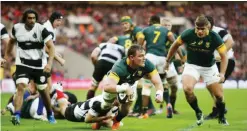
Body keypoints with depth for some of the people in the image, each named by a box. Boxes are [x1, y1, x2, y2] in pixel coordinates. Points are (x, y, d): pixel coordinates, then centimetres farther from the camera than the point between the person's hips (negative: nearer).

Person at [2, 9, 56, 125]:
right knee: (20, 88, -20)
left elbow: (51, 46, -16)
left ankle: (50, 114, 35)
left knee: (43, 90, 14)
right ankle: (16, 116, -27)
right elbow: (11, 41, 16)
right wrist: (6, 55, 20)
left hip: (39, 65, 0)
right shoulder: (17, 28, -5)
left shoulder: (41, 29, -14)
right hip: (23, 64, 0)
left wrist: (49, 63, -28)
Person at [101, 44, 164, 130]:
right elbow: (106, 87, -58)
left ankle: (116, 121, 33)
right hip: (114, 83, -3)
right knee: (106, 106, -10)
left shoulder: (146, 64, -35)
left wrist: (159, 94, -57)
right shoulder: (119, 67, -47)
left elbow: (157, 82, -35)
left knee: (125, 110, -3)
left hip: (130, 84, 3)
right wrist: (125, 88, -71)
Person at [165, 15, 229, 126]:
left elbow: (224, 56, -18)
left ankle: (222, 118, 31)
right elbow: (175, 45, -2)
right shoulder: (188, 34, -20)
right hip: (192, 65, 0)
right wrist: (167, 61, 5)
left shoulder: (214, 37, -22)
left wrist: (222, 73, -31)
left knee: (219, 95, -1)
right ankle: (198, 113, 0)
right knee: (187, 88, -26)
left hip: (209, 67, 0)